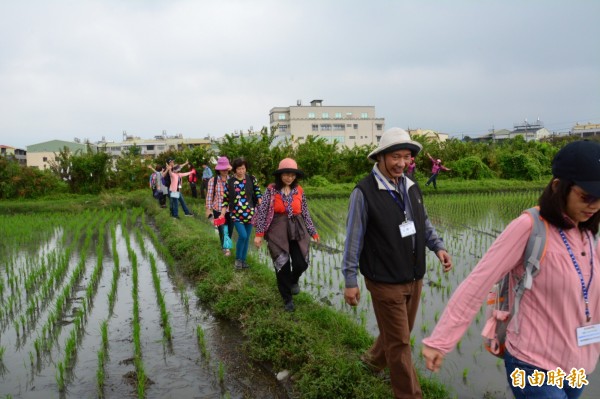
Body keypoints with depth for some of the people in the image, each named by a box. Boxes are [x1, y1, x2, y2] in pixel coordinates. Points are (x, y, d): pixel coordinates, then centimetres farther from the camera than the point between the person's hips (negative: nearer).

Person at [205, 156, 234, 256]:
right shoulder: (213, 181, -6)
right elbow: (209, 195, -3)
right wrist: (208, 209, -3)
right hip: (218, 210, -2)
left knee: (230, 229, 11)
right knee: (222, 230, 0)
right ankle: (225, 247, 21)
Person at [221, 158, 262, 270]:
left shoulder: (252, 179, -1)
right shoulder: (229, 182, -1)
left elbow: (258, 193, 3)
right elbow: (225, 199, 2)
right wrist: (222, 214, -2)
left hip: (249, 213, 2)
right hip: (236, 214, -2)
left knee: (247, 237, 8)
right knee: (243, 235, -14)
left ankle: (243, 260, 25)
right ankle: (238, 259, 7)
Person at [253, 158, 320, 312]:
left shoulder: (299, 191, 5)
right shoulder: (271, 190, -4)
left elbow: (305, 213, 10)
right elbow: (262, 211, -5)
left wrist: (313, 231, 10)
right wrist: (259, 233, -11)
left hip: (297, 231, 2)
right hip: (278, 232, -2)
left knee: (301, 264, -4)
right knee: (282, 266, 2)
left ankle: (293, 280, 33)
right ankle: (287, 299, 22)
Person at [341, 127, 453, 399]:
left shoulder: (411, 187, 4)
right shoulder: (364, 192, -16)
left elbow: (423, 223, 15)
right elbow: (354, 239, -13)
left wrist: (438, 246, -2)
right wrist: (350, 280, -11)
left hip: (415, 277, 7)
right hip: (386, 281, -7)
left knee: (401, 332, 23)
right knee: (399, 341, 5)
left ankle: (374, 359, 50)